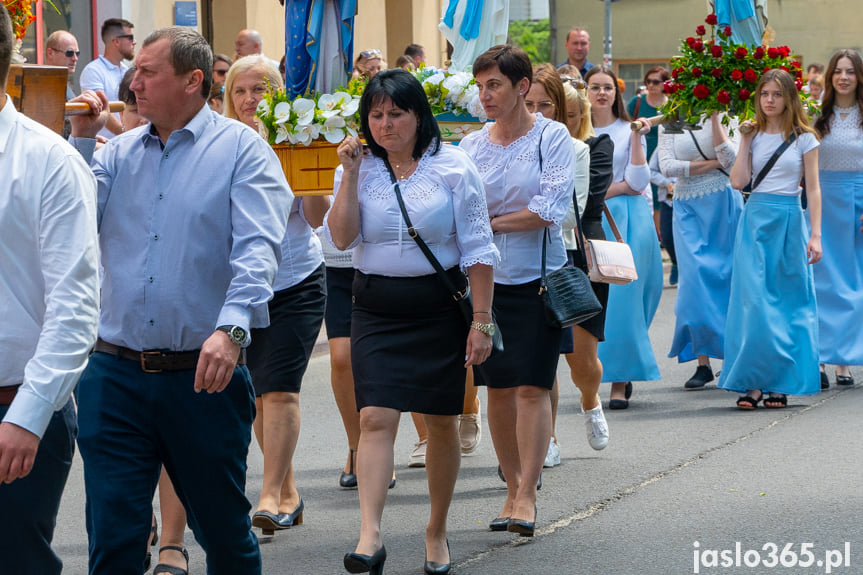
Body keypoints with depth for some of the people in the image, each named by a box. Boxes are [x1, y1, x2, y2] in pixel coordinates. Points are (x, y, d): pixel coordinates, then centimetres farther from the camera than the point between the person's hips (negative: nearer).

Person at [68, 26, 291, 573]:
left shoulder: (242, 149, -2)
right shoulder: (119, 151, 12)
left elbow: (258, 247, -15)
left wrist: (232, 328, -31)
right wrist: (82, 140, 1)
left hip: (203, 375, -3)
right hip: (115, 374, 3)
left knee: (223, 528, 11)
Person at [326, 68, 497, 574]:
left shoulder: (453, 167, -2)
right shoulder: (361, 168, 5)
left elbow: (477, 248, -2)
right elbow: (342, 237, -7)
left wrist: (482, 320, -6)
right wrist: (351, 174, -11)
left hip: (439, 305, -1)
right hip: (376, 308, 1)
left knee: (441, 422, 8)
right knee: (376, 418, -13)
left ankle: (438, 531, 24)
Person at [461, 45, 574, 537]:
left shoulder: (552, 137, -4)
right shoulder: (472, 145, 6)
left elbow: (551, 210, -13)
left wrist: (491, 223, -11)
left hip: (538, 278, -4)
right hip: (487, 277, 4)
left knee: (532, 386, -7)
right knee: (498, 386, 5)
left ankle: (526, 496, -4)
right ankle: (513, 488, 16)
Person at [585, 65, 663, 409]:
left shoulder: (628, 130, 7)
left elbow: (638, 182, -3)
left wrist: (637, 138, -9)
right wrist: (622, 186, -6)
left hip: (628, 219, -1)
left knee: (623, 296, -7)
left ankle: (620, 380, -6)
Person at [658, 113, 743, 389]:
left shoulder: (724, 117, 1)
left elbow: (731, 160, -12)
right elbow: (667, 167, -6)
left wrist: (714, 118, -16)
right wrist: (713, 163, -10)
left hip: (722, 203, -1)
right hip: (688, 208, 1)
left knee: (725, 276, -1)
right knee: (695, 277, -8)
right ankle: (703, 363, -5)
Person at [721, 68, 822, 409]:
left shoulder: (804, 139, 2)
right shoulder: (753, 136, 8)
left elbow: (813, 189, 1)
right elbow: (738, 181, -2)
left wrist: (816, 235, -5)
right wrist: (745, 141, -3)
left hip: (788, 221, -1)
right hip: (755, 219, 1)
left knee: (786, 301, 2)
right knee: (753, 300, -6)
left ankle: (779, 383, 9)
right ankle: (752, 383, -4)